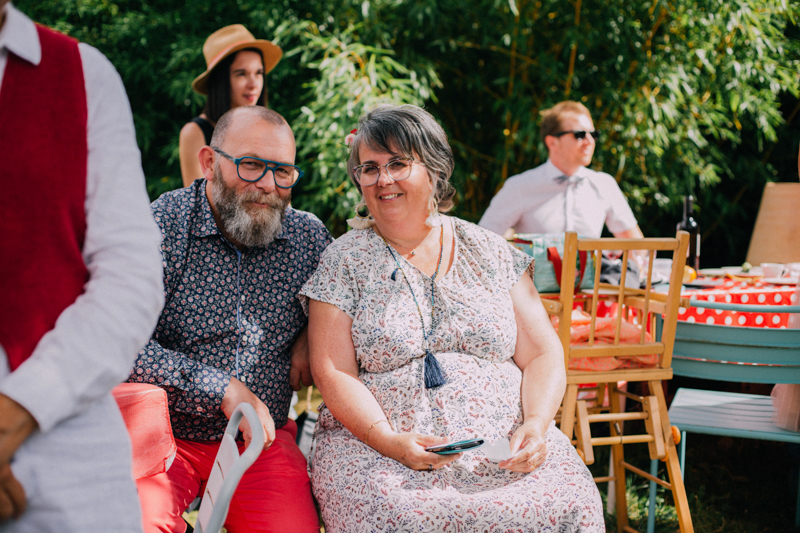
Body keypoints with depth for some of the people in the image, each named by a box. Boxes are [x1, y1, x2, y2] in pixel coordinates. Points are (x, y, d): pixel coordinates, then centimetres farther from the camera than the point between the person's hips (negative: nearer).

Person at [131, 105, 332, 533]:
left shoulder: (308, 235, 4)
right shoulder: (160, 227, -10)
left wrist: (314, 334, 2)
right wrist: (226, 391, -19)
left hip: (263, 440, 4)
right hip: (164, 435, -3)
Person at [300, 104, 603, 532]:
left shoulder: (491, 253, 13)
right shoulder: (343, 261, 7)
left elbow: (542, 356, 11)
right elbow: (333, 373, -1)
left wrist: (536, 424, -9)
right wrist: (389, 440, -17)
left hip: (503, 445, 3)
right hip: (375, 444, -2)